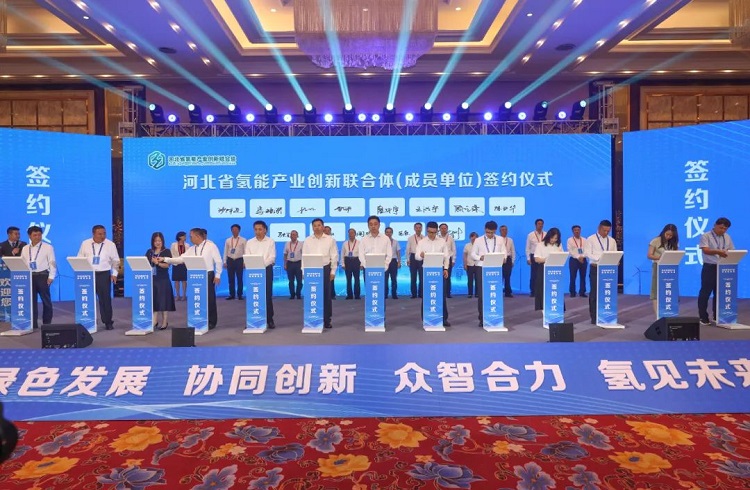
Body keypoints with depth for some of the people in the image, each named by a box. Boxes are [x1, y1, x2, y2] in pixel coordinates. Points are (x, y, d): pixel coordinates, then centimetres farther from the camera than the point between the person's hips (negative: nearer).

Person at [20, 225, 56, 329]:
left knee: (46, 300, 1)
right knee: (31, 300, 6)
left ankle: (47, 324, 9)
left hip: (42, 276, -4)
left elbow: (52, 263, -4)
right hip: (29, 276, 4)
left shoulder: (48, 247, 0)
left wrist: (51, 277, -10)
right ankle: (33, 324, 13)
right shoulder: (25, 249, 12)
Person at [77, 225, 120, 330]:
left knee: (105, 299, -1)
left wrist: (114, 274, -1)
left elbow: (115, 261, 5)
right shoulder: (85, 244, 4)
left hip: (104, 274, -1)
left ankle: (108, 322, 7)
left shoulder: (110, 244, 2)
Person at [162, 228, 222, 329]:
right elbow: (180, 259, 5)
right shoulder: (191, 249, 10)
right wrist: (165, 259, -3)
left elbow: (218, 261, -7)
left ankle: (211, 322, 10)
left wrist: (217, 275, -11)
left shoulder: (211, 246, -7)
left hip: (208, 275, -6)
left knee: (210, 299, 0)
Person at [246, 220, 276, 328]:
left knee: (268, 295, -2)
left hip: (266, 269, -2)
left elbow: (272, 257, -4)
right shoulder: (249, 242, 10)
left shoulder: (270, 241, 4)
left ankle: (269, 319, 5)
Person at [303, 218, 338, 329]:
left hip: (325, 269, 0)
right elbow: (304, 256, 6)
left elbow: (334, 256, 4)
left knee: (326, 295, 2)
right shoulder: (307, 240, 6)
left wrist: (333, 271, 0)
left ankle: (327, 320, 9)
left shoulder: (330, 239, 4)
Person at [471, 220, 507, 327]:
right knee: (481, 294, -1)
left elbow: (504, 253, 6)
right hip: (482, 268, -1)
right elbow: (473, 254, 4)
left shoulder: (500, 241, 10)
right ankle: (482, 318, 5)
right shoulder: (478, 240, 6)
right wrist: (480, 257, -17)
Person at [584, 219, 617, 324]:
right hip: (595, 268, -4)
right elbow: (587, 254, -10)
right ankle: (594, 317, 2)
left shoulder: (612, 241, 14)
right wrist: (600, 258, -21)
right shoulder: (591, 239, -1)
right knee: (594, 293, -2)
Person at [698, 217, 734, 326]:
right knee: (705, 292, -1)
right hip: (709, 267, -5)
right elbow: (705, 250, -19)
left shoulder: (727, 238, 12)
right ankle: (703, 318, 5)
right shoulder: (706, 236, -5)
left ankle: (717, 316, 19)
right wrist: (717, 252, -36)